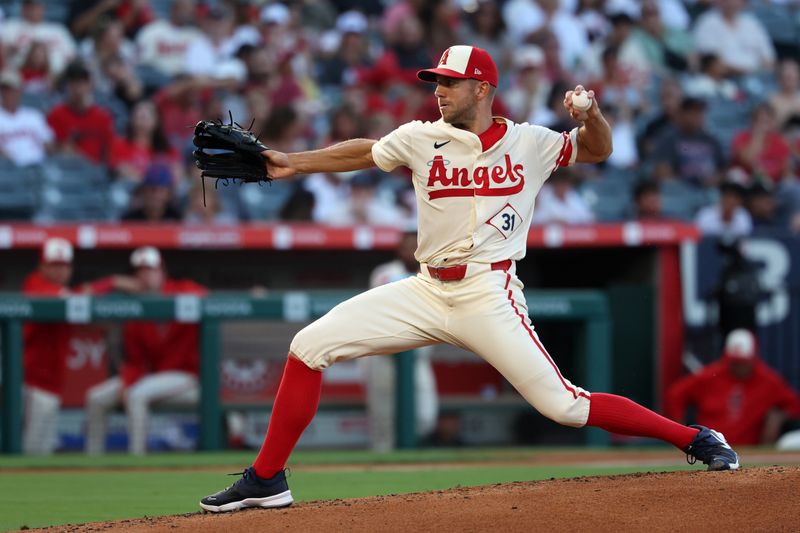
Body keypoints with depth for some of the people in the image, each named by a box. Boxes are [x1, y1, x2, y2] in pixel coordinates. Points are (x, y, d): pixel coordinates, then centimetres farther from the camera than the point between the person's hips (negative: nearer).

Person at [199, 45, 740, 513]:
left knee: (563, 405, -13)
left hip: (489, 297, -4)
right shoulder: (422, 139, 4)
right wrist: (293, 163, 11)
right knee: (309, 347, -6)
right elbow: (364, 152, 19)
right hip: (427, 291, 4)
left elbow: (598, 149, 9)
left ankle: (697, 439, 1)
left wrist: (591, 115, -13)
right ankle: (266, 480, 3)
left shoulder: (530, 143, 0)